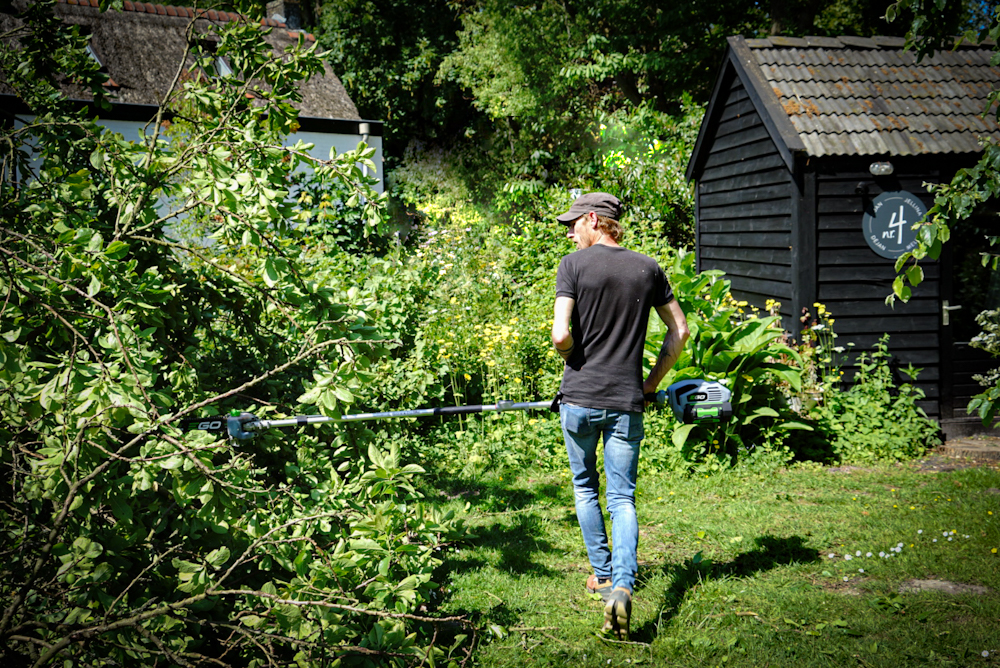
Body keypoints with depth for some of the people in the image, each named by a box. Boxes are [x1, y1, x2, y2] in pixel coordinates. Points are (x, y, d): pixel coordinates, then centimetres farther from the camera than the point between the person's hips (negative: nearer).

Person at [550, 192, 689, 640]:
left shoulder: (573, 265, -6)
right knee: (622, 498, 3)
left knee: (585, 487, 19)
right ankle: (622, 585, -16)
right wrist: (652, 382, 16)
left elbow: (560, 336, -15)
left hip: (579, 398, -2)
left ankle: (602, 574, 29)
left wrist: (577, 363, 6)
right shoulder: (647, 268, 6)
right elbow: (679, 331, 9)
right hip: (627, 402, 2)